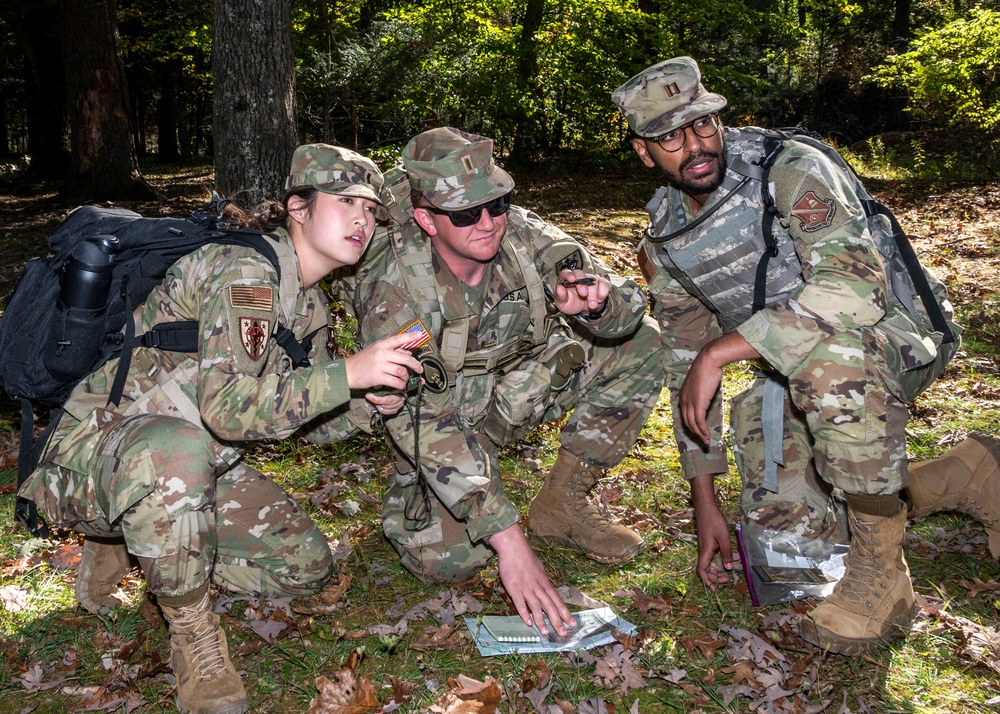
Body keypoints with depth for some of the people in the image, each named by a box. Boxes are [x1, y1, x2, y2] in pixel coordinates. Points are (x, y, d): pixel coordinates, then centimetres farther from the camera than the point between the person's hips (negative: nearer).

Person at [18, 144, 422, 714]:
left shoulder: (313, 304, 6)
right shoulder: (245, 271, -23)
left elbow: (308, 419, 13)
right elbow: (228, 407, -34)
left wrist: (371, 403, -7)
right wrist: (349, 372, -37)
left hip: (200, 462, 9)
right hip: (98, 449, -8)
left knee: (307, 565, 3)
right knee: (175, 448, -43)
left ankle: (134, 546, 15)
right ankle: (194, 634, -20)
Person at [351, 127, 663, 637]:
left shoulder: (521, 234, -21)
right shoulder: (391, 291, -30)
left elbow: (629, 309, -18)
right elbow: (421, 425, -33)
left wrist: (594, 302, -45)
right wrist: (509, 542, -39)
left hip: (522, 386, 4)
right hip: (446, 411, -4)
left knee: (641, 343, -11)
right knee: (447, 558, -26)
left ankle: (561, 503, -1)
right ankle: (413, 496, 12)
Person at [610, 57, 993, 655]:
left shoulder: (789, 171, -22)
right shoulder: (663, 244, -3)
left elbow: (856, 284, -40)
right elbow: (685, 369, 2)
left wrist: (718, 352, -39)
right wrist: (705, 504, 0)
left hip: (892, 343, -6)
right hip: (790, 378, 7)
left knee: (825, 350, -40)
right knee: (782, 529, -4)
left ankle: (882, 567, -23)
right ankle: (948, 481, 17)